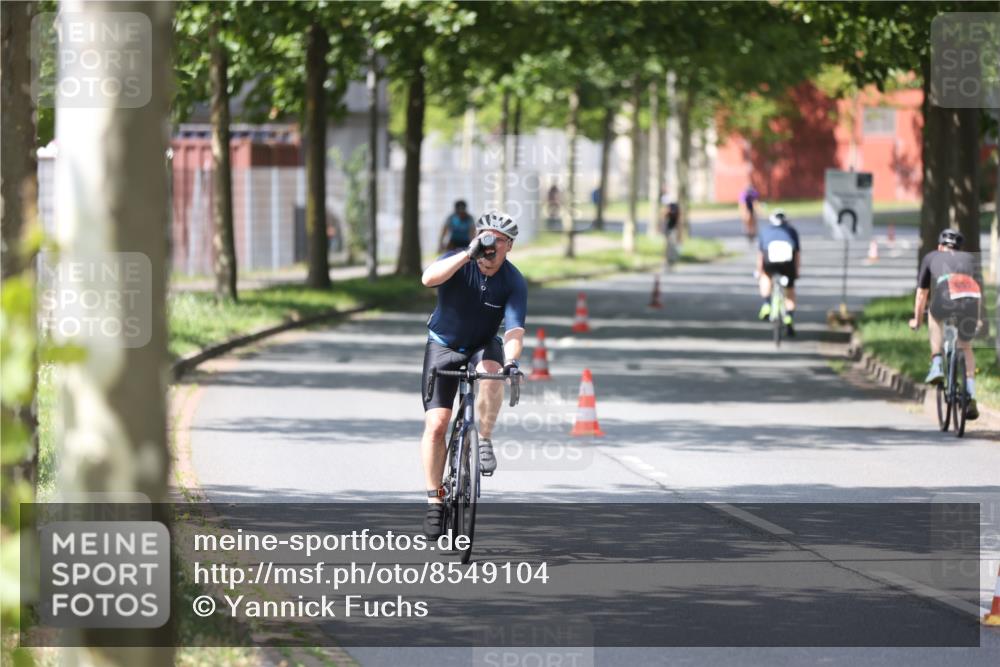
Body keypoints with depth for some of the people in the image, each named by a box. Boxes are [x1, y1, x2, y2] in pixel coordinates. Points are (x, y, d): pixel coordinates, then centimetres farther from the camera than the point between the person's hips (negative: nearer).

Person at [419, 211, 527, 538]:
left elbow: (514, 328, -26)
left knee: (490, 370, -37)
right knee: (436, 424, -12)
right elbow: (429, 278, -40)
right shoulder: (458, 262, -18)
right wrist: (469, 254, -50)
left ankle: (484, 440, -18)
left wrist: (512, 361, -46)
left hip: (483, 345, 1)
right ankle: (434, 501, -2)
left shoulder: (514, 282, -16)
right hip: (443, 345, -1)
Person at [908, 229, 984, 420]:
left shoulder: (932, 257, 33)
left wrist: (917, 320, 54)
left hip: (947, 297, -2)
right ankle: (971, 398, 11)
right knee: (966, 347, 23)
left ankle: (936, 364, 19)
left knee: (935, 317, 35)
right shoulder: (970, 258, 38)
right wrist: (978, 318, 62)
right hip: (972, 298, 2)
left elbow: (922, 293, 40)